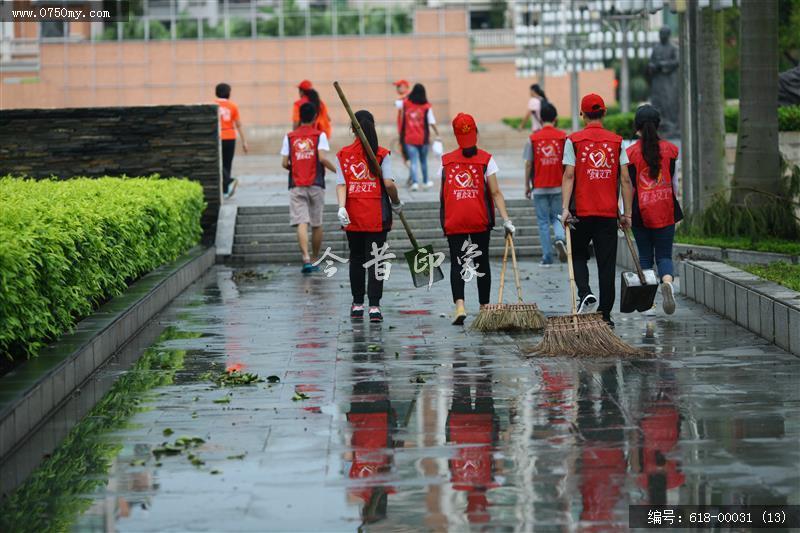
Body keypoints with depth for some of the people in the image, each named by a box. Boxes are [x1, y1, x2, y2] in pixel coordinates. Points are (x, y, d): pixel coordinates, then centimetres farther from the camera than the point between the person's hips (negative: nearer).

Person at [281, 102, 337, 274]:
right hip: (316, 185, 0)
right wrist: (336, 170, 0)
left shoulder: (289, 137, 5)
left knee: (301, 223, -9)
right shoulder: (319, 135, 0)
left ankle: (306, 259, -26)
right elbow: (322, 158, -13)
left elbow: (284, 163, 1)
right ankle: (315, 259, 22)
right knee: (317, 224, 13)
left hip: (296, 186, 0)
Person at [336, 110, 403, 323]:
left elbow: (341, 185, -7)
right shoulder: (382, 154, -4)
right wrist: (396, 203, 4)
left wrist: (342, 208, -13)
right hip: (377, 215, -2)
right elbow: (389, 183, -11)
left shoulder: (343, 155, 1)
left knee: (356, 258, 15)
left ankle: (357, 305, 20)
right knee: (374, 259, 0)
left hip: (352, 215, 2)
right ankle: (374, 306, -8)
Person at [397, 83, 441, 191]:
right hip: (423, 138, 0)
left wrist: (408, 97, 27)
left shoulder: (405, 103, -4)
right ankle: (425, 182, 29)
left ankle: (415, 182, -17)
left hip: (409, 138, 0)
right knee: (423, 161, 17)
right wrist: (437, 135, -4)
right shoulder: (426, 106, -9)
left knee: (413, 162, -1)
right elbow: (432, 122, -12)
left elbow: (397, 103, 17)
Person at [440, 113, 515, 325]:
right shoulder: (486, 159, -1)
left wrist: (444, 220, 14)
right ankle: (484, 307, 18)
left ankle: (459, 305, -20)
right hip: (480, 220, 0)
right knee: (482, 262, 12)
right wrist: (506, 220, -9)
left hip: (454, 221, 0)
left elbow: (442, 195, 5)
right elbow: (495, 192, -7)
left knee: (457, 262, 0)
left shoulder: (446, 161, 5)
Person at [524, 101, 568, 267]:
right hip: (558, 186, 1)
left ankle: (547, 257, 5)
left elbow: (528, 164, -1)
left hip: (539, 187, -1)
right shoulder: (563, 137, -3)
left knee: (543, 221, 6)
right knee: (557, 217, 15)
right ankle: (560, 238, -16)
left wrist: (527, 185, 9)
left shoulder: (533, 139, -3)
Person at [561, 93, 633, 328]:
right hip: (609, 212, 1)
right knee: (607, 263, 6)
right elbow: (625, 180, 2)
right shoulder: (616, 142, 4)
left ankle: (585, 294, -8)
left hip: (581, 211, -1)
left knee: (578, 255, 17)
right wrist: (627, 214, 6)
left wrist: (565, 208, -12)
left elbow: (568, 176, -9)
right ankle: (605, 315, 6)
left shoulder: (573, 141, -1)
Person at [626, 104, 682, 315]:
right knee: (664, 255, 5)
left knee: (645, 256, 11)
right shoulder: (669, 149, 1)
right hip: (665, 210, 1)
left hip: (641, 211, -1)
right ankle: (667, 282, -26)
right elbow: (673, 181, 6)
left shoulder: (631, 152, -5)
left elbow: (630, 186, -4)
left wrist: (627, 213, 3)